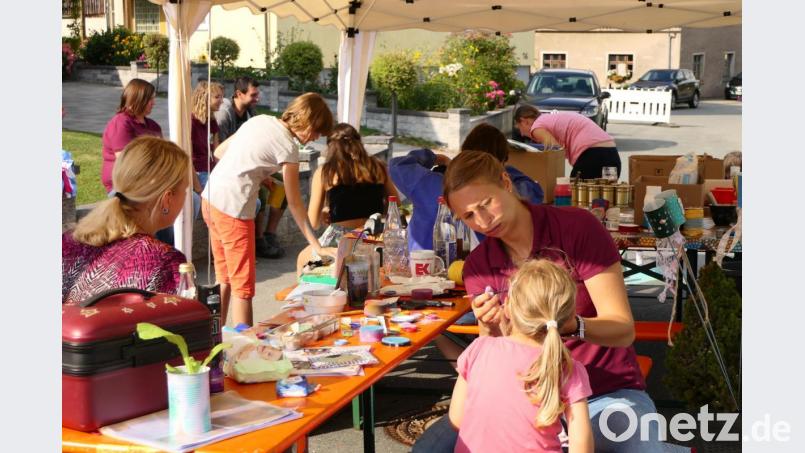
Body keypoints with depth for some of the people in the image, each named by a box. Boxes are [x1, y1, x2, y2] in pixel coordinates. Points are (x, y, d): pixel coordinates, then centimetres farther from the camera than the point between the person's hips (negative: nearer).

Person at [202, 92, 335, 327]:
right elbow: (294, 203, -9)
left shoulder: (260, 120, 12)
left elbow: (219, 151, 18)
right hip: (234, 208, -8)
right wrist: (317, 246, -5)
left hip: (210, 198, 8)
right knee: (243, 286, 1)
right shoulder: (287, 145, -10)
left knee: (224, 279, 19)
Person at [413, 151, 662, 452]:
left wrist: (570, 326, -36)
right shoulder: (478, 266, 0)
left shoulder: (578, 227, -13)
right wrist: (490, 331, -23)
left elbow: (623, 330, -16)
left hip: (607, 392, -3)